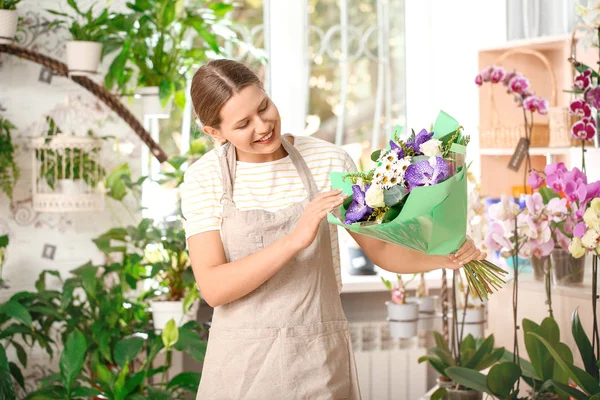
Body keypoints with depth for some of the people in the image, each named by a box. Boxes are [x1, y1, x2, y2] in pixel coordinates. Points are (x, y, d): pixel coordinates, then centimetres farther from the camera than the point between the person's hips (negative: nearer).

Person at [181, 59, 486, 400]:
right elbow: (214, 288, -15)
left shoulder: (329, 161, -3)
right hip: (242, 361, -1)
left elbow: (383, 250, 4)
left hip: (320, 359, 1)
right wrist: (295, 239, -27)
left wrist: (448, 255, -15)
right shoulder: (203, 179, -6)